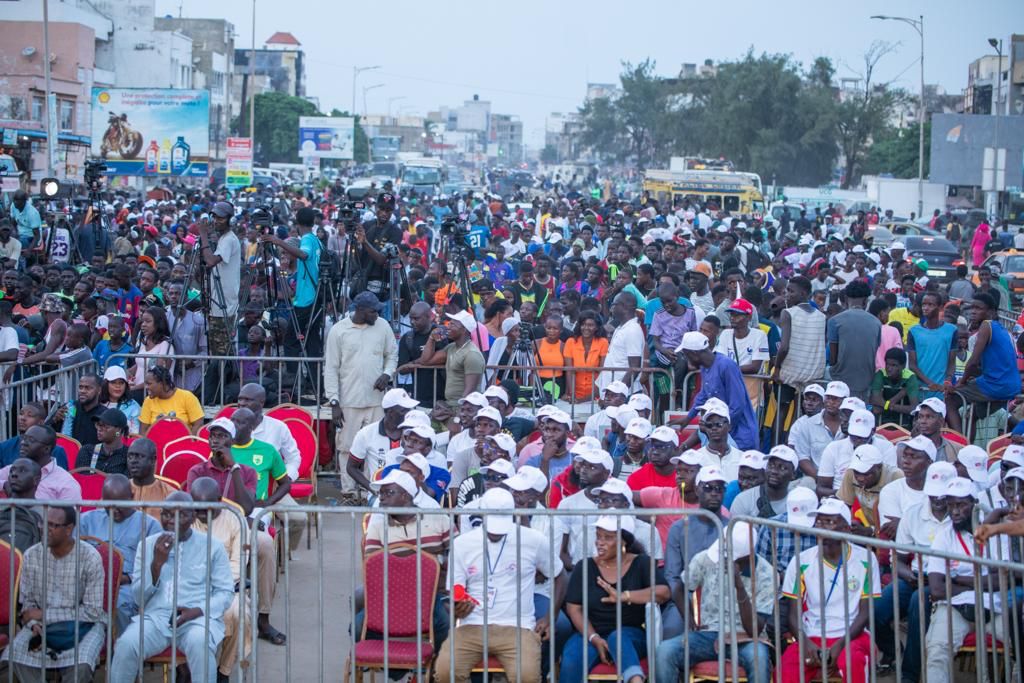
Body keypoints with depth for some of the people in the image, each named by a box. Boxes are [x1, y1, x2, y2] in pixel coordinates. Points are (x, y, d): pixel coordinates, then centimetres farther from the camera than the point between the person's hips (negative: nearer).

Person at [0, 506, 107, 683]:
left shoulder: (90, 557, -15)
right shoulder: (31, 555, -3)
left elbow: (92, 611, -15)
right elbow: (27, 602, 5)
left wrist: (45, 615, -15)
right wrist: (34, 624, -18)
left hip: (83, 624, -3)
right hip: (42, 623, 3)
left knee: (81, 664, -33)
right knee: (15, 654, -26)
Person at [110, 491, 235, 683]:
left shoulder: (212, 546, 8)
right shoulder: (147, 545, 13)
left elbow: (226, 592, 6)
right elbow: (139, 596, 9)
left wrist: (198, 610, -13)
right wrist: (157, 562, -7)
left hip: (197, 617, -2)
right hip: (156, 616, 2)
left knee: (199, 644, -37)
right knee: (126, 644, -29)